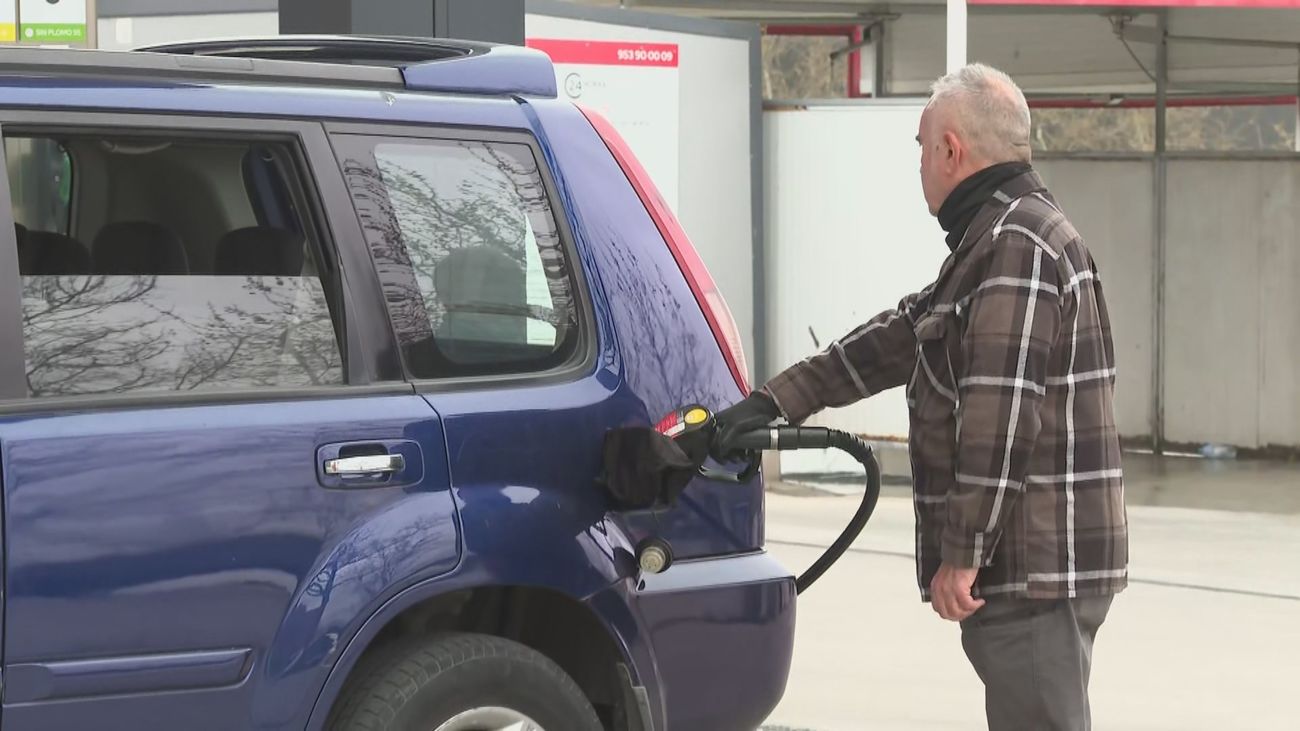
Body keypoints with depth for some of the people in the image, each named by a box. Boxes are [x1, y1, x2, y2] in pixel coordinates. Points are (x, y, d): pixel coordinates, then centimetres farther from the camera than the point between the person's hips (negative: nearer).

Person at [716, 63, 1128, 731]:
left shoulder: (1018, 244, -17)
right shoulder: (996, 237, 20)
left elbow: (1001, 419, -23)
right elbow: (898, 338, 25)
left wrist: (961, 556, -21)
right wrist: (775, 401, 21)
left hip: (1036, 569, -11)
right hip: (1036, 567, 11)